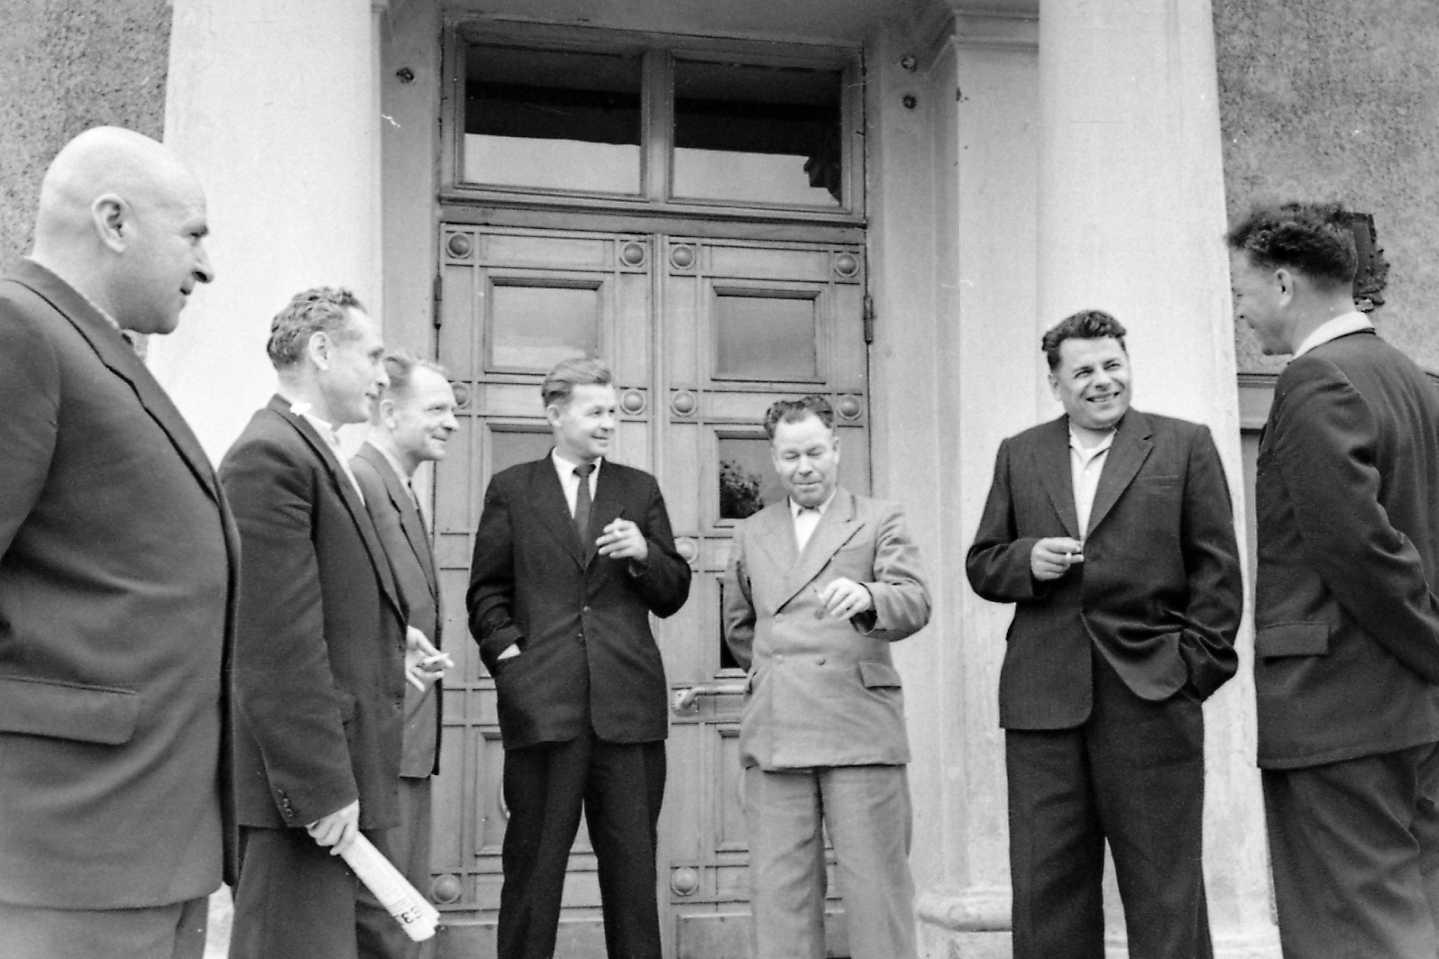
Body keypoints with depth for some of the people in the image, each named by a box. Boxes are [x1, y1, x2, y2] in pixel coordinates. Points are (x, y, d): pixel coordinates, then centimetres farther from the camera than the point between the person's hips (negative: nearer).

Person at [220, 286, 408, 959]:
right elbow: (277, 645, -19)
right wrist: (322, 787, -20)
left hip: (340, 776, 10)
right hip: (307, 784, -10)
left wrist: (395, 649, 8)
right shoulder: (269, 456, -13)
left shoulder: (318, 456, 18)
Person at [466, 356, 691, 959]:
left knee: (632, 862, 5)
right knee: (534, 863, 3)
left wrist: (645, 554, -5)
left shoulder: (640, 490, 14)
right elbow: (486, 591, 9)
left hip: (628, 701, 2)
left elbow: (673, 595, 14)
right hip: (542, 701, -1)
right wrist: (508, 654, -5)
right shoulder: (510, 489, 10)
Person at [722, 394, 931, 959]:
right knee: (780, 890, 3)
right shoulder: (751, 534, 19)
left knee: (876, 886, -2)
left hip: (860, 727, -3)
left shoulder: (880, 521, 8)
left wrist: (866, 598, -26)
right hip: (773, 734, 3)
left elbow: (914, 605, -7)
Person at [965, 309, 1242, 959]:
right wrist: (1026, 561, -5)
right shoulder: (1019, 455, 15)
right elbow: (981, 564, 16)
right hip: (1042, 698, 3)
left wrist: (1196, 663, -5)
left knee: (1165, 892, 3)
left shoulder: (1185, 446, 7)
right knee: (1046, 889, 5)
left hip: (1150, 694, -2)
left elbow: (1216, 569, 4)